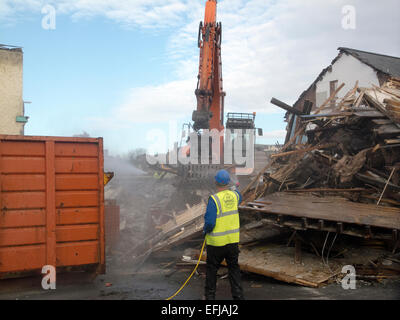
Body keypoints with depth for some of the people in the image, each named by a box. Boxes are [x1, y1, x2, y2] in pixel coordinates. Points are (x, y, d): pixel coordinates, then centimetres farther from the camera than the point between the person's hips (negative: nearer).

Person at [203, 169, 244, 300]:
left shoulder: (214, 199, -20)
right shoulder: (234, 195, -2)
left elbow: (210, 222, -23)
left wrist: (205, 230, -2)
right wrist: (236, 188, 46)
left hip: (216, 242, -4)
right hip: (233, 240, 4)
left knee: (212, 268, 13)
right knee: (234, 268, 15)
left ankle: (210, 295, 23)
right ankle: (238, 295, 16)